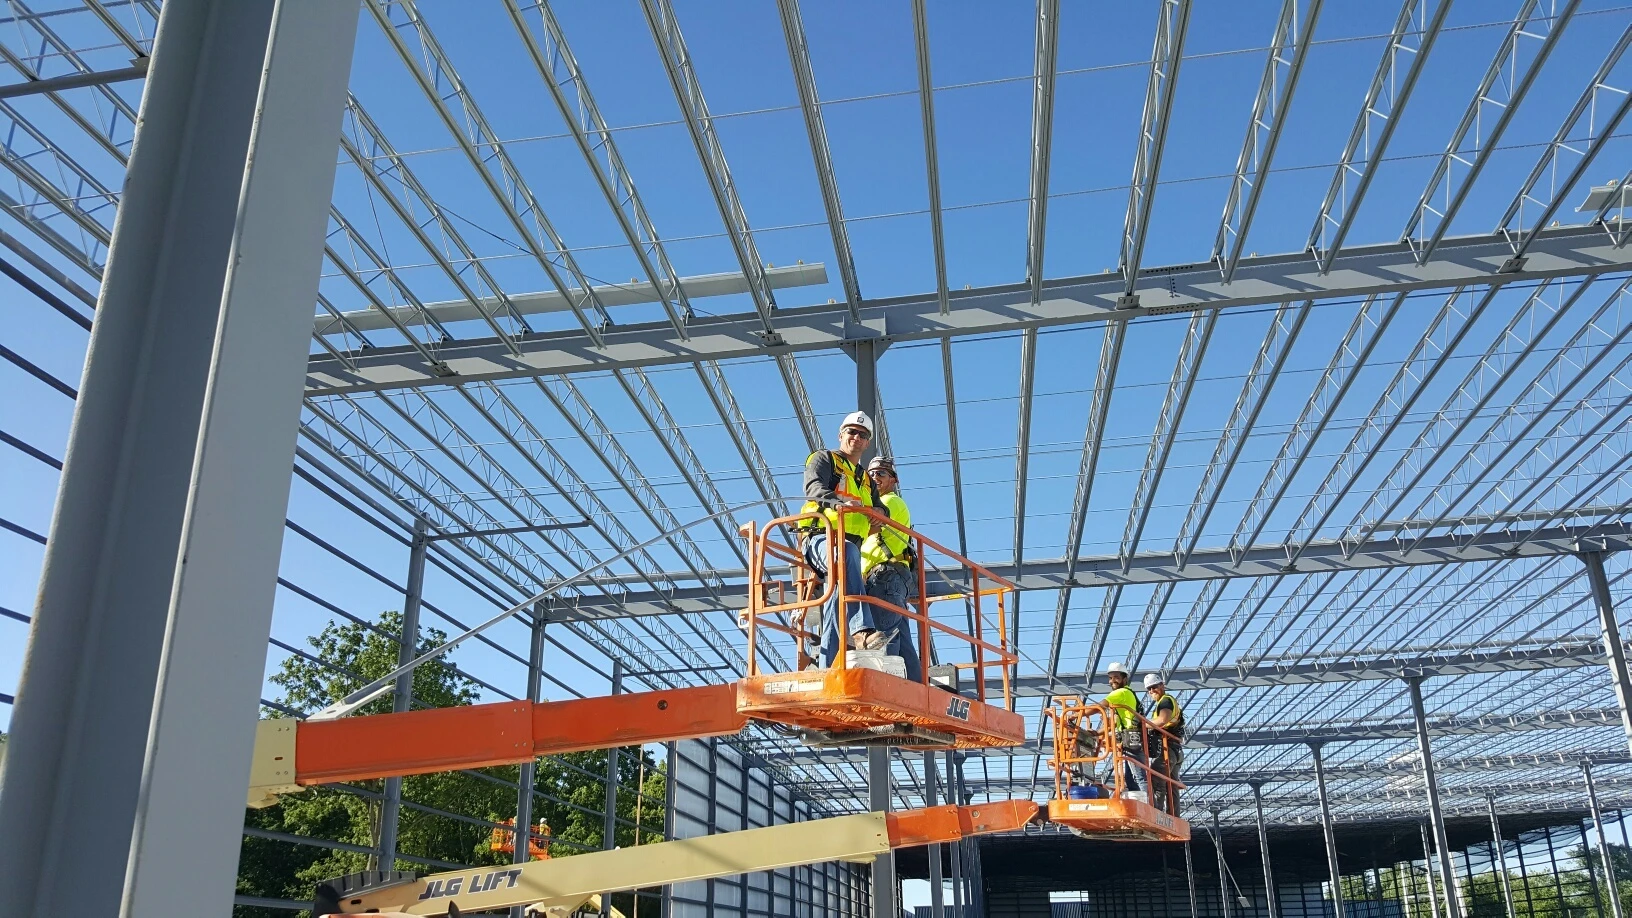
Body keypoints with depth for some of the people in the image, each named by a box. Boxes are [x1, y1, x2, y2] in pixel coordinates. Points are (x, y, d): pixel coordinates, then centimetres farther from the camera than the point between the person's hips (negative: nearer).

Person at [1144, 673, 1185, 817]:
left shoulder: (1166, 700, -4)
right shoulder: (1172, 702, 29)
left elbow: (1162, 720, -24)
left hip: (1165, 749, -11)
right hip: (1174, 751, 11)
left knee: (1156, 785, -17)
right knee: (1171, 788, 7)